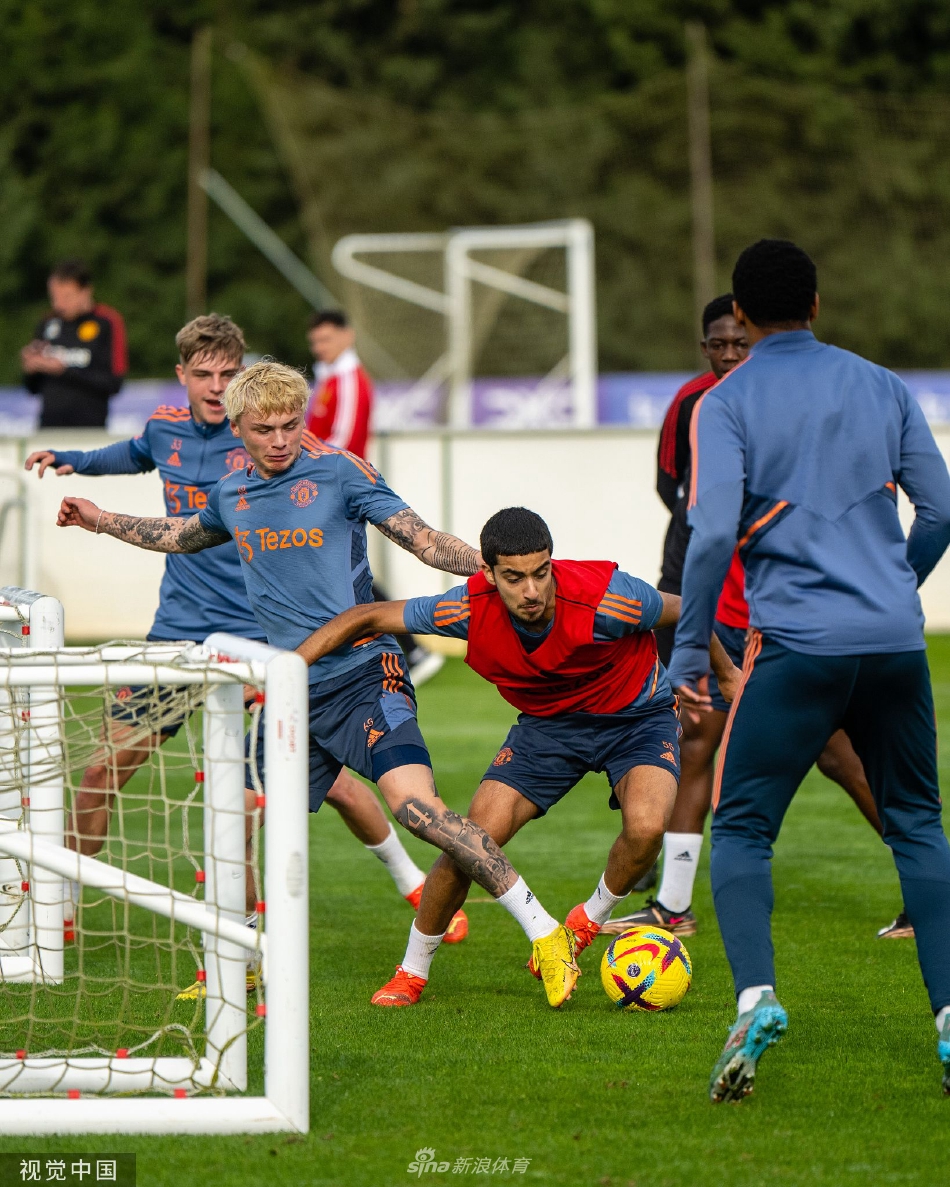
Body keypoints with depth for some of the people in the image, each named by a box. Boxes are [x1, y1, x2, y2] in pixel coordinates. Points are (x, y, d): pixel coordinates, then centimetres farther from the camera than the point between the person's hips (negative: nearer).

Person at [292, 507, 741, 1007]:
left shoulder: (603, 597, -33)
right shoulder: (471, 609, -25)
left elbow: (685, 611, -13)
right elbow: (368, 617, -13)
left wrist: (728, 675, 1)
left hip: (637, 717, -2)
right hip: (547, 723, 2)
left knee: (646, 825, -30)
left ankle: (591, 918, 2)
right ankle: (412, 970, 10)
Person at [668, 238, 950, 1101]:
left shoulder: (726, 404, 0)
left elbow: (714, 533, -11)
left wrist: (689, 650, -3)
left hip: (795, 642, -3)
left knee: (740, 828, 6)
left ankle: (756, 996, -16)